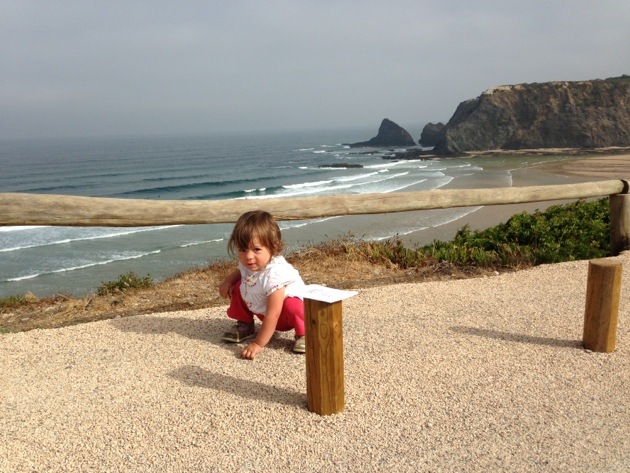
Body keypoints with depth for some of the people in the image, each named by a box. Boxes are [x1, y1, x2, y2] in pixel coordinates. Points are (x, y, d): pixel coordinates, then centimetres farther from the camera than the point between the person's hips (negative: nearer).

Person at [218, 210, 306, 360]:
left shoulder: (274, 274, -41)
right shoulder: (247, 263, -19)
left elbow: (273, 314, -39)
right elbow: (240, 271, 12)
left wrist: (258, 344, -36)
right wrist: (228, 280, -11)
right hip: (261, 308, 7)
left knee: (292, 306, -38)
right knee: (237, 288, -7)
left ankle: (303, 334, -8)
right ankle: (245, 326, 13)